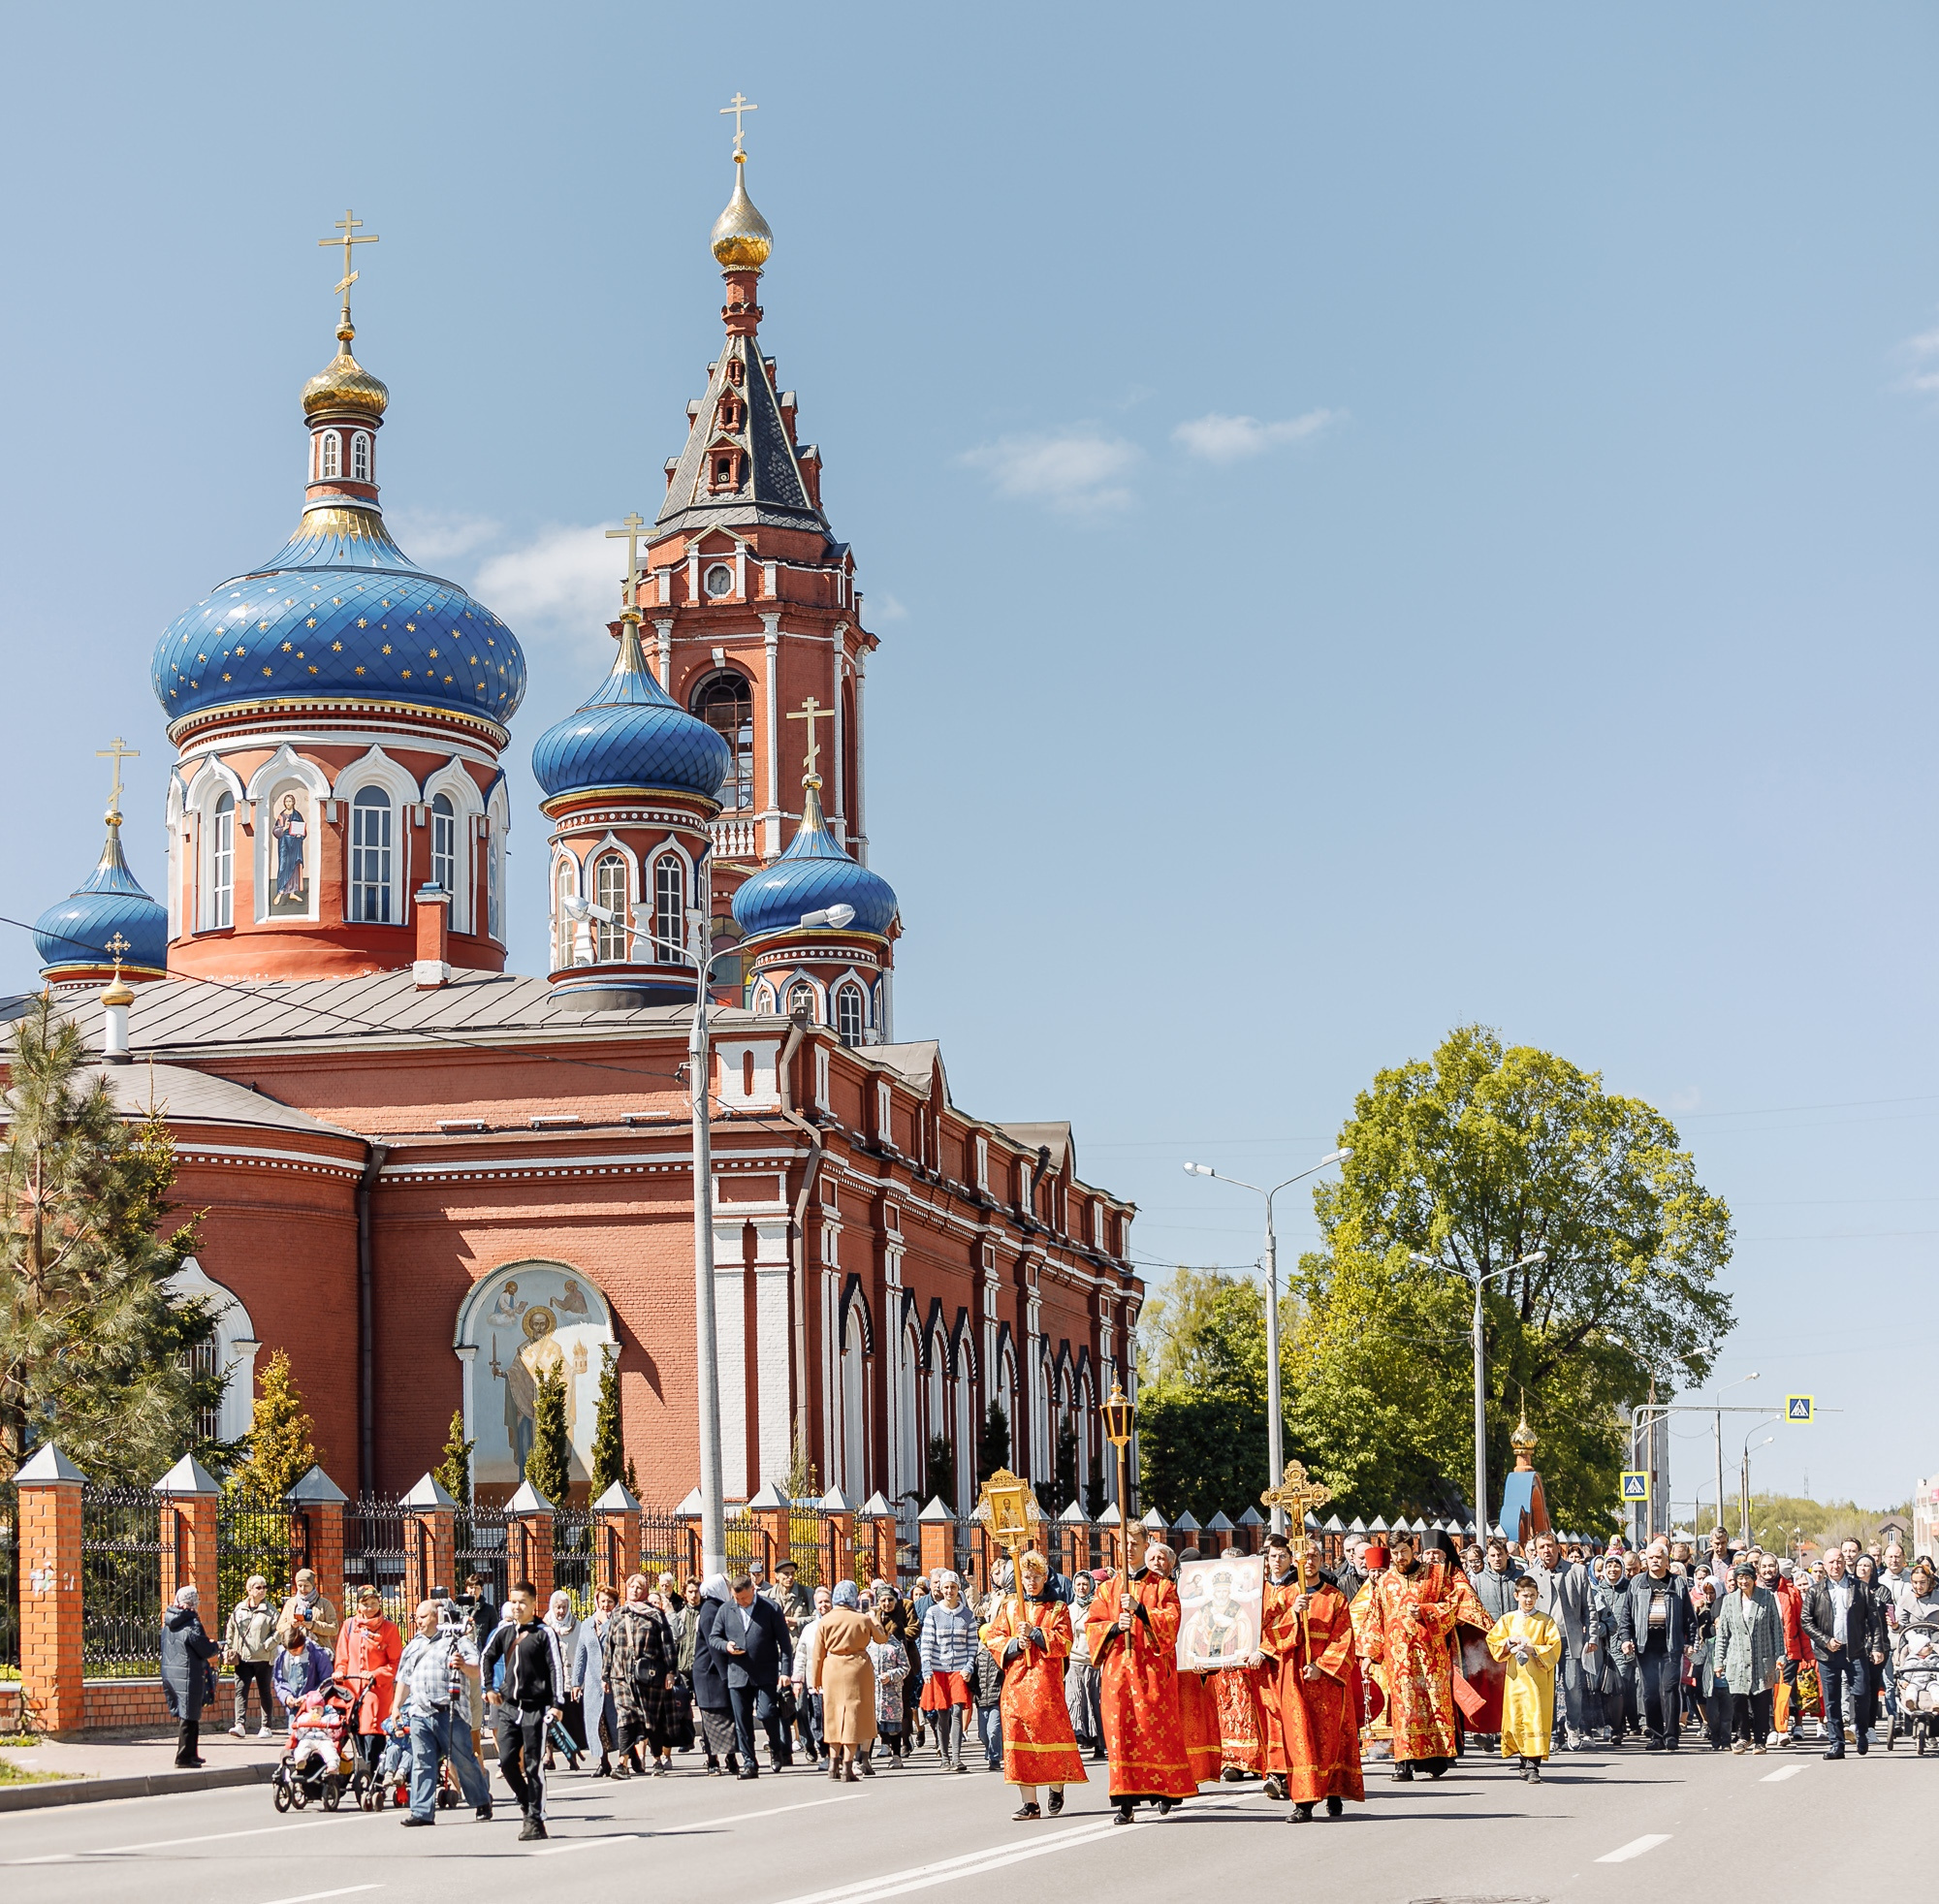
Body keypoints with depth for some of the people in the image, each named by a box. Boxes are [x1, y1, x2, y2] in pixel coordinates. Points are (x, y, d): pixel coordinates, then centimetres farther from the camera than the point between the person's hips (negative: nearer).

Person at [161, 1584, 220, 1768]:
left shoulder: (168, 1623, 9)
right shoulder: (191, 1624, -15)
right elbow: (207, 1651, -14)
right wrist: (217, 1647, 10)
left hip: (170, 1673, 8)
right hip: (188, 1677, -8)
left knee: (183, 1716, 17)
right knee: (188, 1718, -2)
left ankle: (191, 1754, 25)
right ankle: (184, 1757, -2)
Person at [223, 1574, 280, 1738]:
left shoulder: (270, 1610, -2)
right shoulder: (239, 1609, 8)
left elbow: (278, 1631, -7)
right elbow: (230, 1631, 13)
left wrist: (266, 1645, -14)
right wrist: (228, 1649, 6)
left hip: (263, 1658, -2)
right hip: (242, 1657, 2)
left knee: (264, 1692, 7)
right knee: (241, 1691, -8)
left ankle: (265, 1727, 12)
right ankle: (240, 1725, -15)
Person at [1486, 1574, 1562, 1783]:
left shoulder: (1545, 1621, 4)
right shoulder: (1507, 1620, 11)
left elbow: (1554, 1647, -2)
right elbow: (1493, 1641, 7)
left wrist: (1534, 1650, -15)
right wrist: (1510, 1642, -9)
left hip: (1538, 1678, -3)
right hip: (1515, 1677, 3)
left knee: (1536, 1719, -11)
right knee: (1515, 1720, 2)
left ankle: (1533, 1765, -14)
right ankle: (1525, 1761, 18)